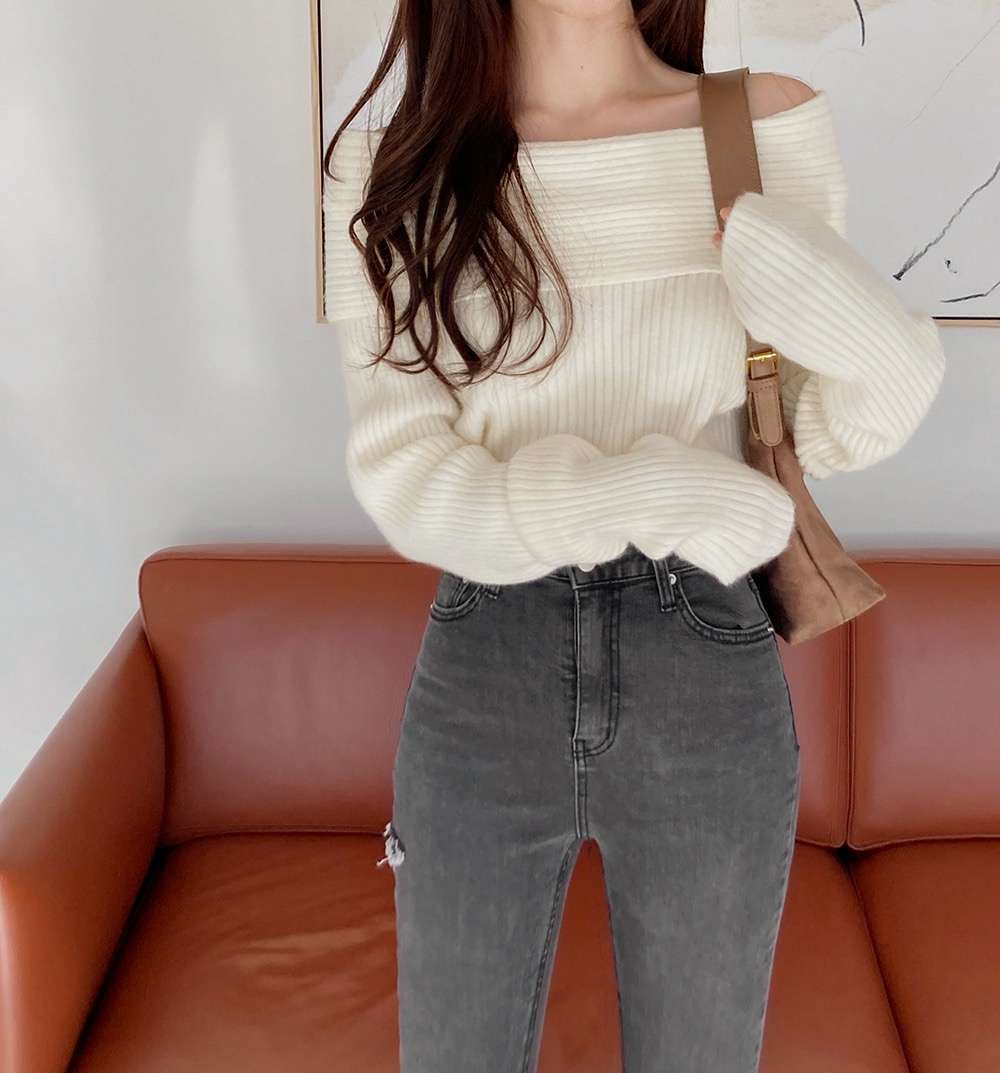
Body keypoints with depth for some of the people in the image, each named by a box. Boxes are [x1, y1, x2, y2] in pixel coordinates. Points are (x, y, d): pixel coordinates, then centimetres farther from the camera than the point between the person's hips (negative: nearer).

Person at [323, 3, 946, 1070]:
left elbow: (823, 432, 6)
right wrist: (642, 496, -21)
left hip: (709, 679, 1)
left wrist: (878, 350, -16)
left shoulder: (773, 128, -3)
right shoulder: (390, 174, -3)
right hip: (480, 678, 0)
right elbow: (399, 473, -8)